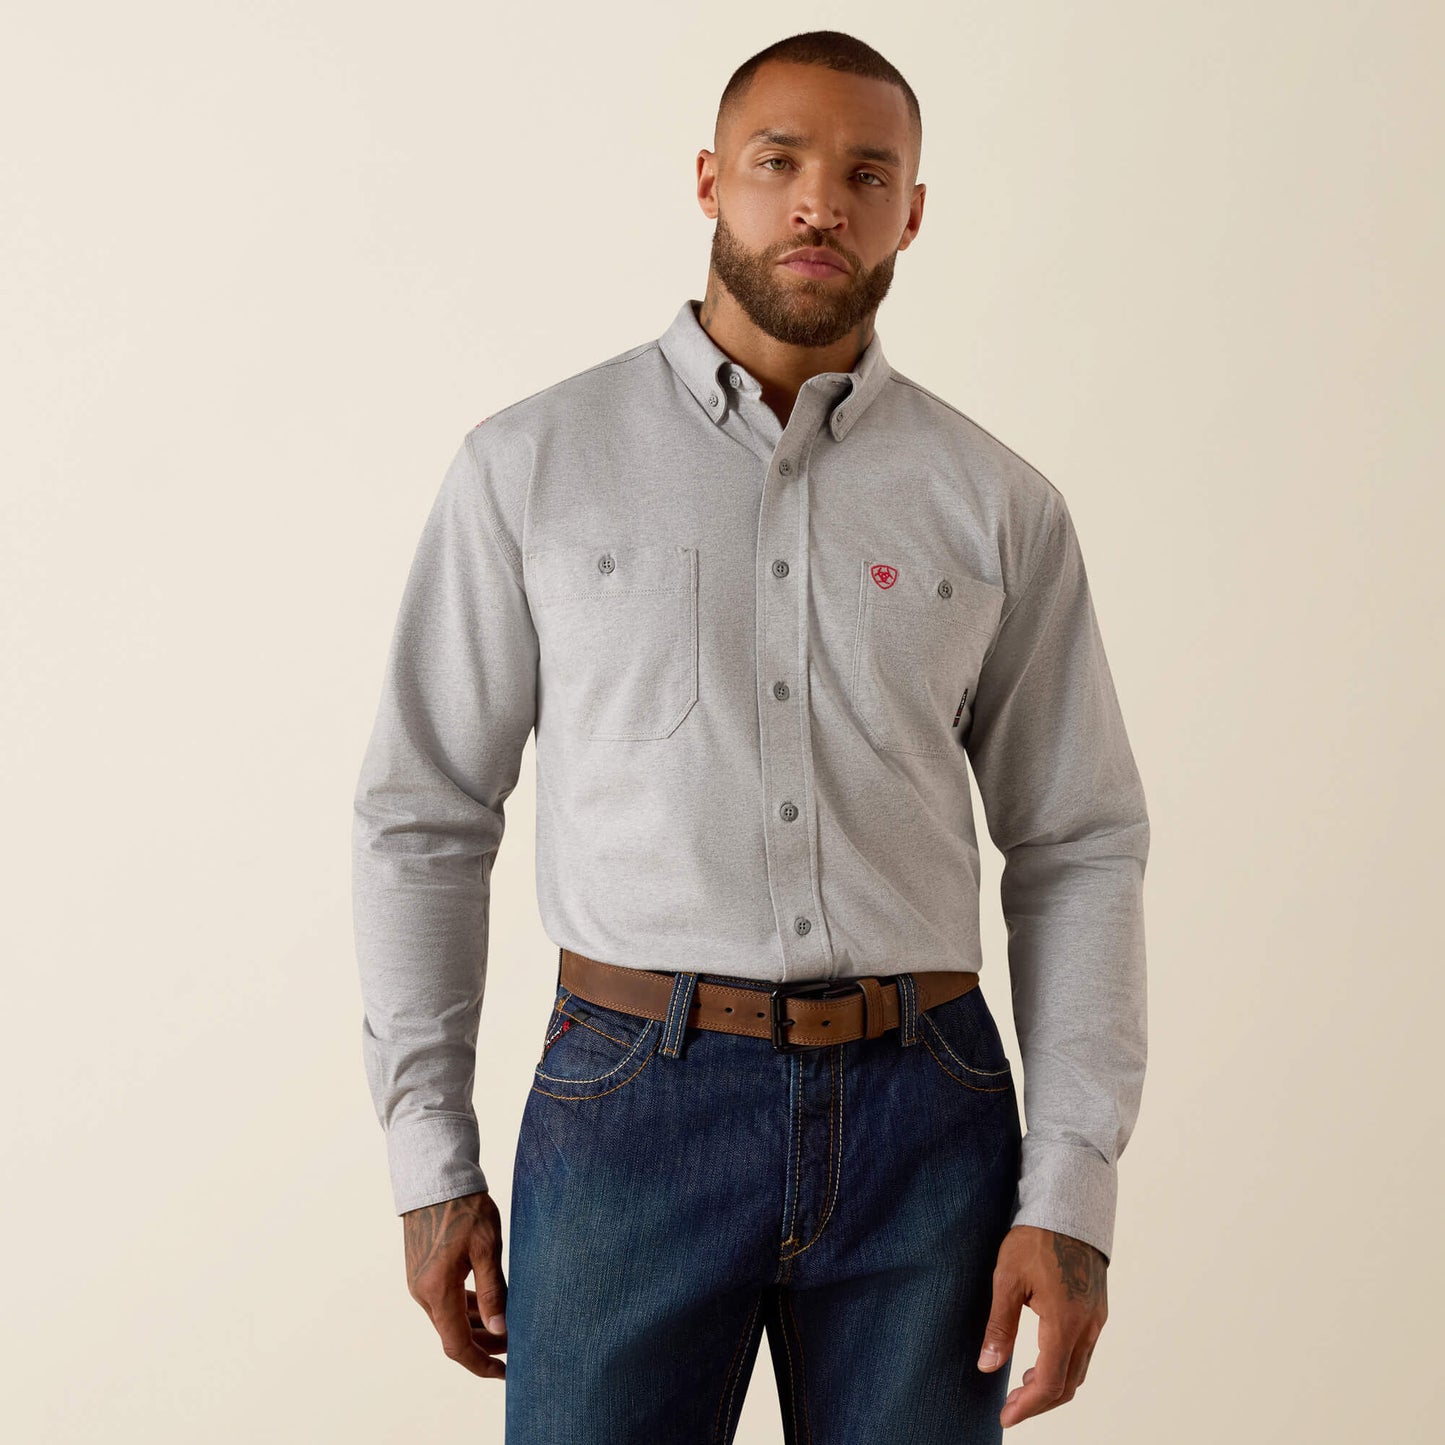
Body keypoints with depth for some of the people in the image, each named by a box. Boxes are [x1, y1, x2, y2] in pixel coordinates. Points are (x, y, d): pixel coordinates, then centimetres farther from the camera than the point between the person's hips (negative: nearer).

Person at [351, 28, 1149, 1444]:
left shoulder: (999, 506, 6)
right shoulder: (531, 466, 3)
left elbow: (1077, 853, 6)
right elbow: (424, 816, 5)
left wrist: (1071, 1197, -2)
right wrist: (430, 1163, 1)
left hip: (926, 1115, 2)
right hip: (633, 1104, -1)